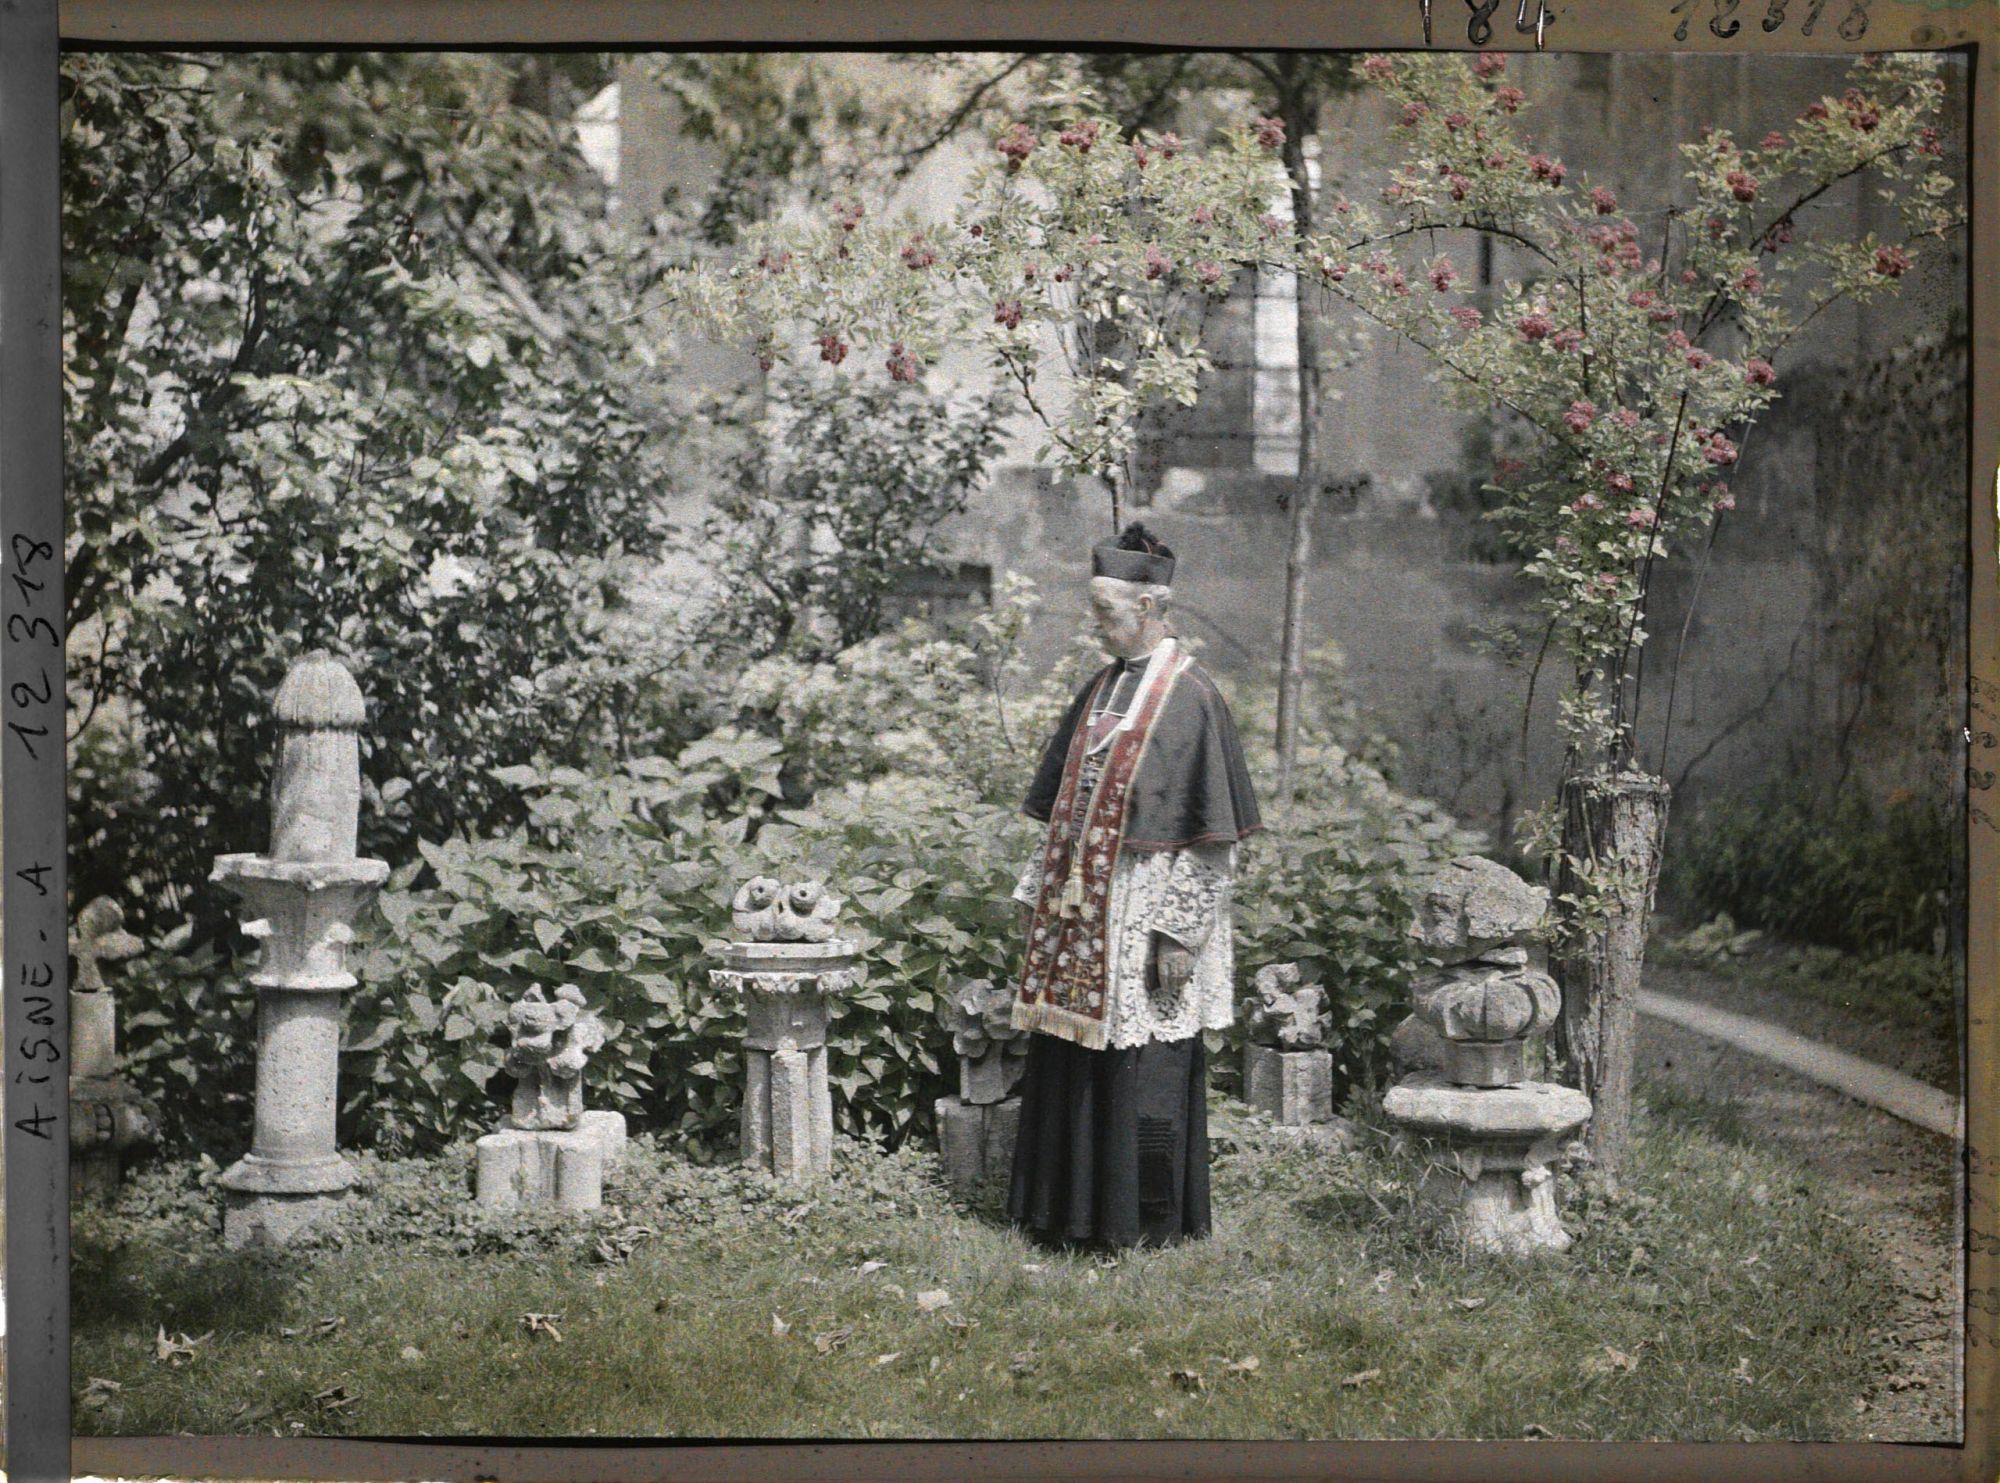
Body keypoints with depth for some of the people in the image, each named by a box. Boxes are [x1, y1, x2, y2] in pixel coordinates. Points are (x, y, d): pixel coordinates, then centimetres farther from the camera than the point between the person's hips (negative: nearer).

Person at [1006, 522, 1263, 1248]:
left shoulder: (1189, 697, -11)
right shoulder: (1102, 688, 11)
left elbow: (1207, 833, -13)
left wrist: (1180, 931, -16)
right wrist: (1038, 892, 13)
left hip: (1143, 913, -7)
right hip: (1080, 914, 7)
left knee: (1141, 1068, 0)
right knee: (1071, 1067, 10)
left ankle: (1149, 1217, 11)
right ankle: (1076, 1209, 21)